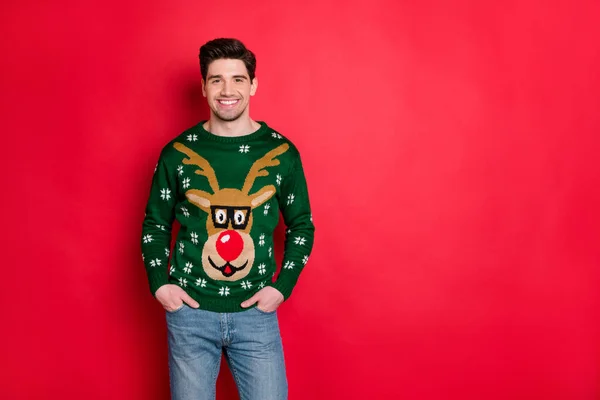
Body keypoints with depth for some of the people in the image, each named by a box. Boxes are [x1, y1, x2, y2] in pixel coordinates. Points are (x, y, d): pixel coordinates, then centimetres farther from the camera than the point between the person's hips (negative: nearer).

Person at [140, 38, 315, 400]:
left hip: (256, 312, 0)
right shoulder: (178, 153, -2)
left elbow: (302, 226, 7)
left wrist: (282, 287, -3)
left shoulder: (282, 152, -2)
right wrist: (159, 284, -3)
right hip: (190, 310, 0)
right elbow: (155, 224, 9)